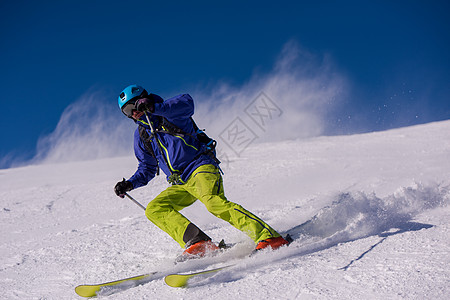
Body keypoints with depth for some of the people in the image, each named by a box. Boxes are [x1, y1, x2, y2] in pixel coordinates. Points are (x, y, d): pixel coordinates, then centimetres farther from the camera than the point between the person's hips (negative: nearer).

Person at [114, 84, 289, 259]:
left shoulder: (170, 112, 0)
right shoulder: (141, 135, 19)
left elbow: (187, 103, -25)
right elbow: (147, 169, 28)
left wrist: (154, 108, -34)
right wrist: (130, 184, 11)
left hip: (200, 168, -8)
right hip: (181, 185, 8)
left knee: (213, 201, -33)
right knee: (154, 209, -12)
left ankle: (268, 237, -37)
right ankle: (198, 243, -26)